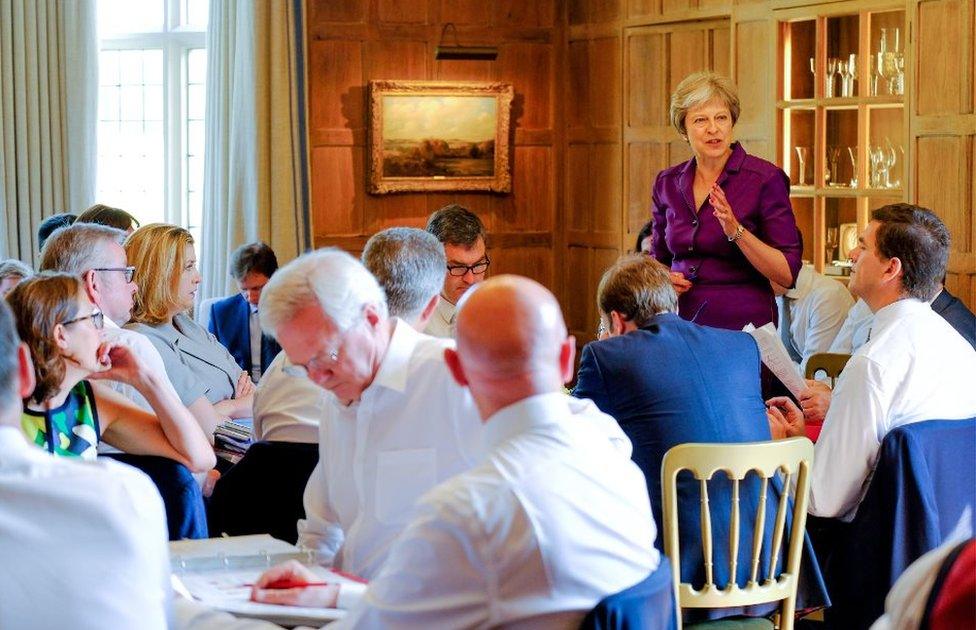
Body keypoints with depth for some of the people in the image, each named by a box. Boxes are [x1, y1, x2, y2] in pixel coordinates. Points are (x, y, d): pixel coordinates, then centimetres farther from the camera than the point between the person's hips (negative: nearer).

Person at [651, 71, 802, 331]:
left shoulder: (764, 178, -6)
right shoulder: (667, 183, 8)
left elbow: (788, 275, -9)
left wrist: (736, 231, -19)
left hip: (745, 326, -4)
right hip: (682, 326, 4)